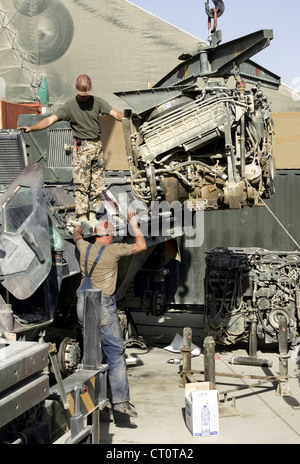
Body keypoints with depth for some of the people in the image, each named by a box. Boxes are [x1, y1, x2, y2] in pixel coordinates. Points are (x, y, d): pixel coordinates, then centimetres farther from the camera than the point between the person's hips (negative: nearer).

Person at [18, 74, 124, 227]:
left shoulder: (97, 101, 6)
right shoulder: (70, 106, -4)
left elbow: (115, 113, 4)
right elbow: (51, 119, -10)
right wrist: (31, 128, -20)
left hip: (98, 146, 4)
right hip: (82, 147, -4)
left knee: (98, 184, 5)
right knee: (82, 184, -8)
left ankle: (92, 215, 13)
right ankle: (81, 217, -4)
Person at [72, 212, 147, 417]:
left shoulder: (84, 248, 6)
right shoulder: (113, 250, -8)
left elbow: (77, 236, 31)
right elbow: (141, 246, 0)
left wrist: (78, 229, 54)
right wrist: (135, 225, 12)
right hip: (104, 307, -6)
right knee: (116, 354, 0)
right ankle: (121, 400, -2)